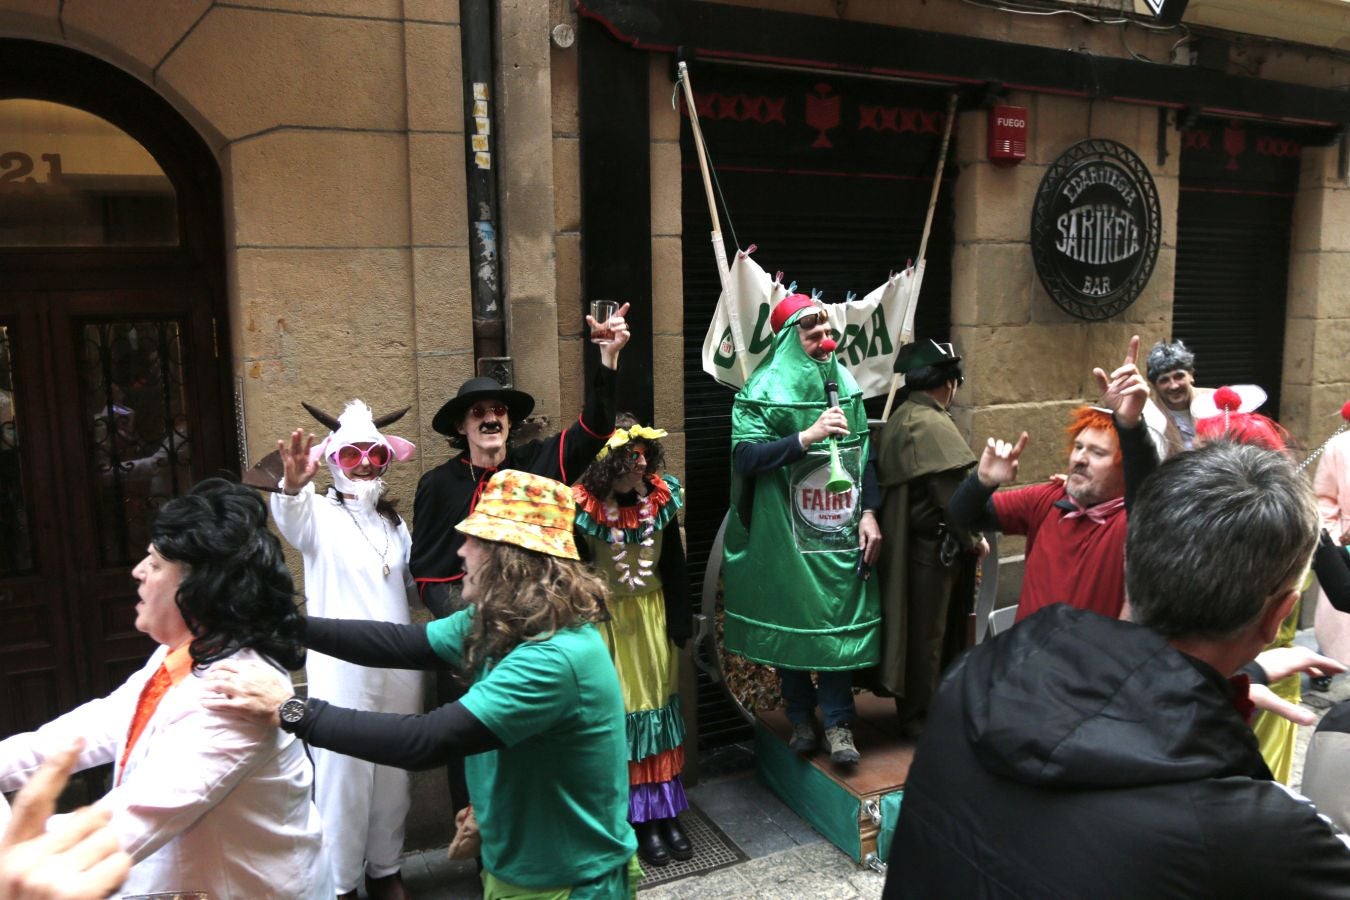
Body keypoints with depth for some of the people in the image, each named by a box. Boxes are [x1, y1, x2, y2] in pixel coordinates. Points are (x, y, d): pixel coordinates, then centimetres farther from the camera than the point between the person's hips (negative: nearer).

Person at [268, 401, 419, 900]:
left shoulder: (394, 522, 12)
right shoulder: (320, 514, -5)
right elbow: (292, 518, -31)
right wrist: (292, 485, -53)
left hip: (398, 668, 5)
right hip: (341, 669, -5)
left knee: (392, 774, 15)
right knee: (342, 775, 3)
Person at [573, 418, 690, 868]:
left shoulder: (662, 497, -7)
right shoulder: (584, 508, -19)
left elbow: (673, 564, 2)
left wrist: (679, 621, 3)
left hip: (653, 614, 4)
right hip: (608, 619, -4)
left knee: (660, 701, 12)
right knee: (623, 710, 6)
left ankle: (667, 813, 26)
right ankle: (641, 819, 21)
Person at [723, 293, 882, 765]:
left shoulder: (843, 382, 7)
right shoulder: (764, 389, -7)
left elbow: (865, 453, 11)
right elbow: (745, 456, -18)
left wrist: (868, 512, 3)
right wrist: (808, 435, -24)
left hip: (841, 534, 3)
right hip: (784, 536, -3)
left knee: (840, 621, 3)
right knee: (789, 621, 8)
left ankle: (838, 722, 17)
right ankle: (801, 717, 25)